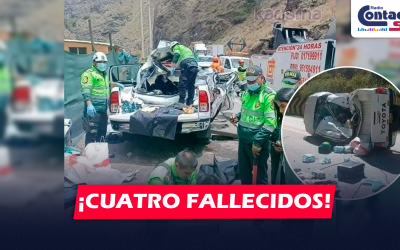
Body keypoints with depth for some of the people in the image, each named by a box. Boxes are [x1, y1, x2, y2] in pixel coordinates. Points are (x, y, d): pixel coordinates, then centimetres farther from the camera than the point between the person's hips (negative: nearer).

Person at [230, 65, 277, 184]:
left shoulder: (268, 95, -15)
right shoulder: (247, 93, 9)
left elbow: (270, 123, -21)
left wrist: (258, 142, -22)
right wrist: (237, 117, 3)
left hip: (258, 142, -7)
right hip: (243, 139, 7)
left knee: (260, 173, 7)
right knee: (243, 170, 18)